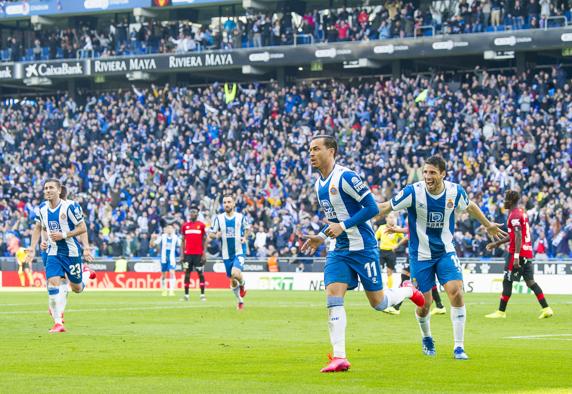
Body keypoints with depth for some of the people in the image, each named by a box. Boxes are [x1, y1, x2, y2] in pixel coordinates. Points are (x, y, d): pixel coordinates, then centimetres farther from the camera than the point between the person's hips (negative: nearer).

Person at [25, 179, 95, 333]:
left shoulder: (70, 206, -16)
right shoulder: (42, 208, 0)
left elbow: (82, 228, -12)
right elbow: (38, 228, 15)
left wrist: (63, 235, -22)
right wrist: (32, 249, 9)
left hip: (72, 252, -3)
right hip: (53, 252, 3)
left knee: (77, 288, 9)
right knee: (53, 283, -15)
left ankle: (86, 272, 45)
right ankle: (58, 323, -13)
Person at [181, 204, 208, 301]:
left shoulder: (201, 225, 2)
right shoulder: (185, 226, 9)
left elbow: (205, 240, 2)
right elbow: (183, 241, 12)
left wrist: (204, 254, -5)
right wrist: (182, 255, 7)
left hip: (198, 254, -2)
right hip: (188, 254, 2)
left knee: (201, 273, -1)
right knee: (187, 274, 2)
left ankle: (202, 294, 2)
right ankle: (186, 295, 6)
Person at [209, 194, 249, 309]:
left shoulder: (241, 217, -3)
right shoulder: (218, 218, -1)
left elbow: (247, 229, 14)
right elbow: (211, 234, 4)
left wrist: (245, 237, -7)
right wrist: (216, 235, -19)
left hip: (239, 251, -3)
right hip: (227, 254, 3)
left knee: (235, 273, -27)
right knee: (232, 280, 9)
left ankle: (242, 285, 7)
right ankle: (240, 300, 31)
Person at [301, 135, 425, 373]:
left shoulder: (346, 177, -16)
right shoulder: (320, 184, 11)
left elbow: (371, 207, -17)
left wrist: (343, 226, -21)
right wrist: (321, 237, 9)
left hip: (363, 248, -7)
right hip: (338, 250, 7)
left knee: (378, 303, 3)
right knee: (333, 298, -11)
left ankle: (408, 292, 36)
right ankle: (339, 358, -12)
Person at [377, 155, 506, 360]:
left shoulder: (455, 191, -9)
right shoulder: (413, 192, -18)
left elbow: (470, 206, 13)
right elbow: (385, 207, -10)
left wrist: (488, 225, 28)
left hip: (446, 252, 2)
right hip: (420, 256, -1)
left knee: (456, 292, -17)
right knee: (424, 303, 0)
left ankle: (459, 347, -7)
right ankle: (427, 339, 33)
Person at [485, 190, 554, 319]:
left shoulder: (514, 215, -12)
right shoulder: (522, 212, 18)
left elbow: (518, 236, -21)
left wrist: (516, 257, -26)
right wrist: (497, 243, 30)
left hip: (518, 252, -9)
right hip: (528, 253, 9)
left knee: (507, 282, -2)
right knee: (530, 281, 9)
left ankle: (501, 312, 1)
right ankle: (546, 308, 3)